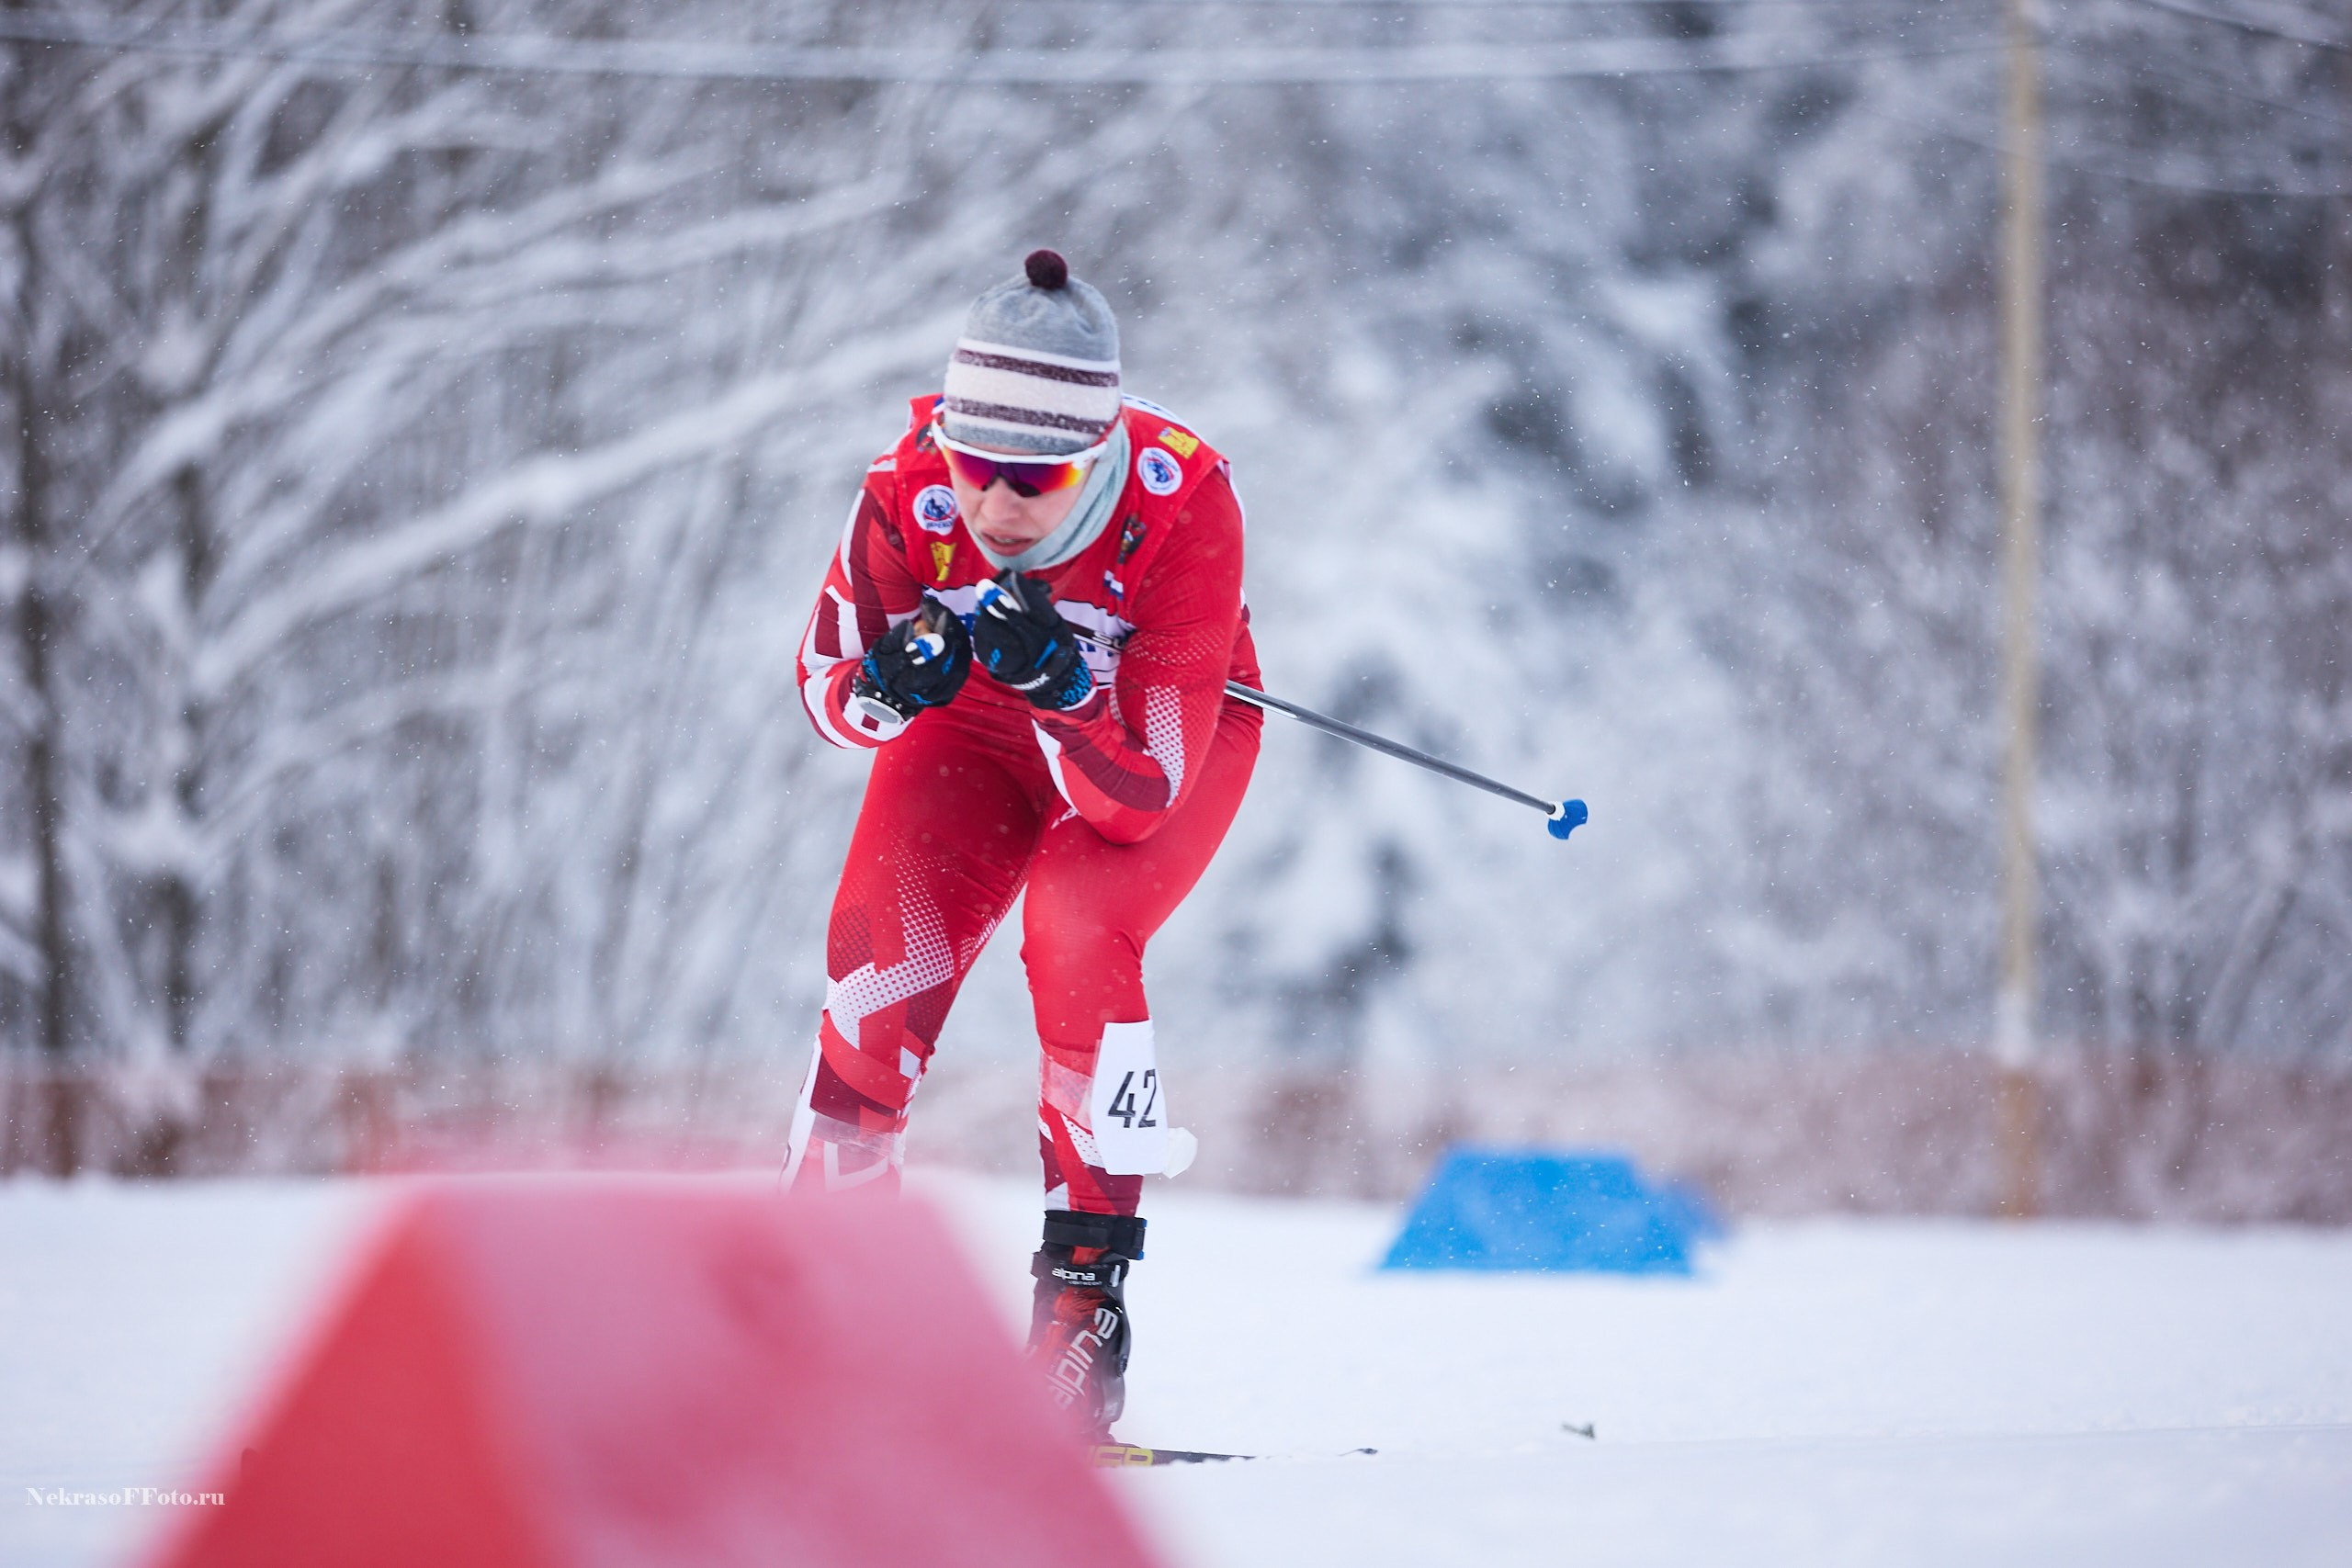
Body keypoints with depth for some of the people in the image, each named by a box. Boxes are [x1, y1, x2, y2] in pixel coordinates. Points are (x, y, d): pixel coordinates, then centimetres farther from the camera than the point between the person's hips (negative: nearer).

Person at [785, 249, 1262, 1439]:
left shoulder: (1182, 506, -36)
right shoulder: (911, 490, -30)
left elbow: (1141, 793, -34)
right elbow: (829, 688, -14)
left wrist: (1064, 683, -51)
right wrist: (885, 684, -37)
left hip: (1160, 728, -2)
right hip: (979, 727, 3)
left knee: (1075, 934, -29)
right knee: (883, 941, -19)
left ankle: (1084, 1295, -20)